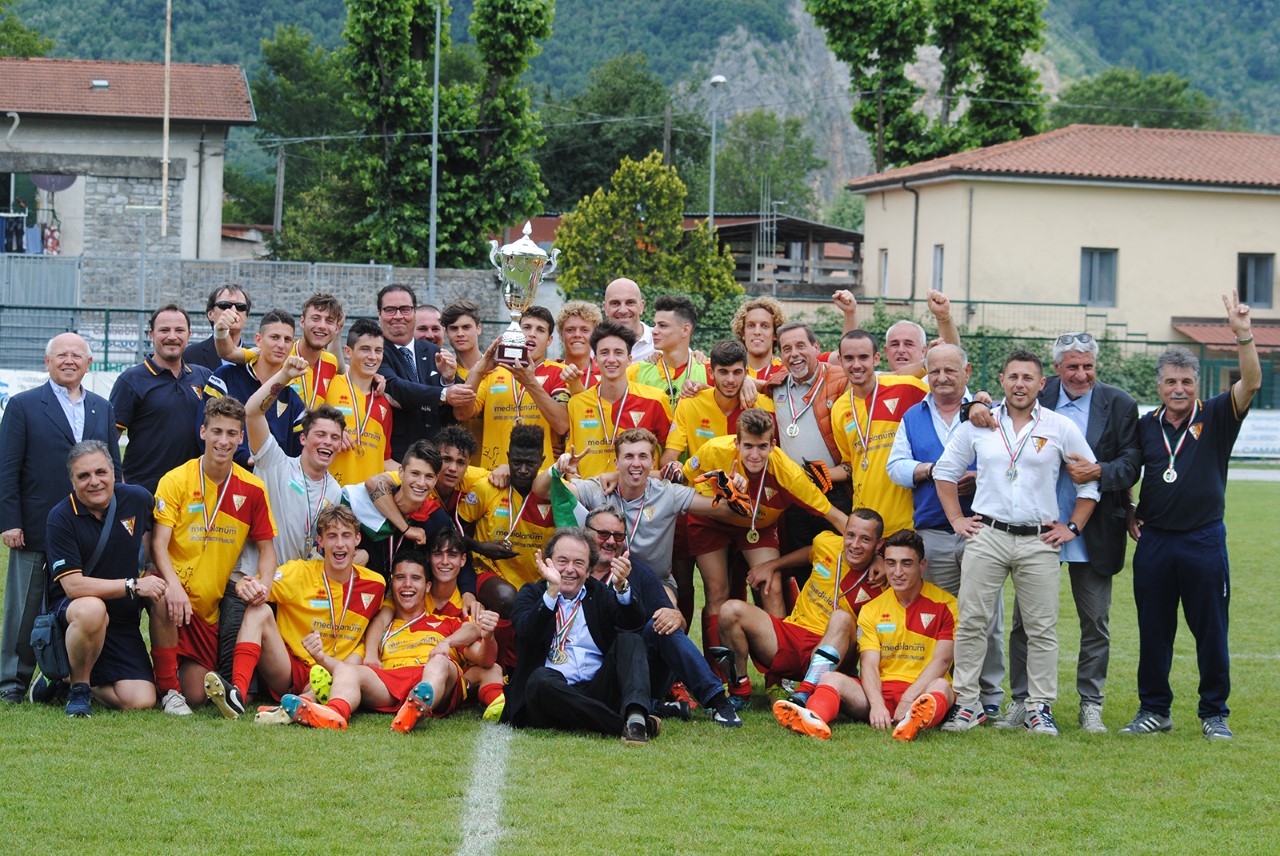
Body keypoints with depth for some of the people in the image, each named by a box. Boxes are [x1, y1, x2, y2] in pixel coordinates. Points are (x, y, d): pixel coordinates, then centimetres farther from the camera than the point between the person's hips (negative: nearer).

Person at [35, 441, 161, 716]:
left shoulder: (137, 499, 0)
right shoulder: (61, 517, -13)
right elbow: (73, 586, -20)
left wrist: (160, 576, 7)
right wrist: (133, 586, -22)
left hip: (123, 621, 5)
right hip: (69, 613, -4)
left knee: (141, 702, -14)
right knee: (92, 609, -42)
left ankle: (67, 678, 14)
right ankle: (78, 687, -14)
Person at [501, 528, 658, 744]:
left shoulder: (600, 594, 20)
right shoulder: (532, 594, 13)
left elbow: (634, 623, -1)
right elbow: (526, 634, -10)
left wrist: (621, 586, -20)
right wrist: (553, 589, -23)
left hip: (599, 690, 3)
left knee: (629, 640, -16)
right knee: (540, 679, -34)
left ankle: (635, 713, -41)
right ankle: (626, 725, -35)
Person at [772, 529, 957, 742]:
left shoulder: (945, 605, 3)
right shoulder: (872, 610, 12)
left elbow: (942, 660, -7)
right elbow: (869, 663, 0)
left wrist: (908, 700, -21)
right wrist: (877, 704, -21)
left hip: (922, 692, -3)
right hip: (880, 690, 3)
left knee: (941, 686, -36)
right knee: (830, 678, -21)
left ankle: (913, 723, -71)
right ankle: (815, 719, -56)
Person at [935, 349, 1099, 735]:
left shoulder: (1061, 428, 3)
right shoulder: (978, 424, 6)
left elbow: (1091, 480, 9)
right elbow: (946, 470, 16)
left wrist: (1072, 528, 3)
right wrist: (956, 519, 9)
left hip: (1039, 541, -1)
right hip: (986, 535, 1)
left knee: (1042, 629, 0)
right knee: (971, 622, -2)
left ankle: (1040, 708, 7)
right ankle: (967, 704, 5)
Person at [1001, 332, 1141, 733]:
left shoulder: (1119, 405, -1)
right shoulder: (1038, 397, 2)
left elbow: (1131, 464, -4)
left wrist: (1099, 471, -21)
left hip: (1093, 532, -1)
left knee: (1095, 621, 7)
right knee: (1026, 620, 6)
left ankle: (1091, 705, 17)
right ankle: (1021, 701, 17)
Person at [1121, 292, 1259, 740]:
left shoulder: (1215, 417, -1)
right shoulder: (1145, 426, 7)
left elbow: (1250, 383, -17)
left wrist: (1244, 336, -30)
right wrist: (1129, 513, 7)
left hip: (1204, 540, -2)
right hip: (1154, 540, 2)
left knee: (1211, 632, 3)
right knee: (1153, 632, 7)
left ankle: (1214, 714, 12)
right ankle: (1154, 709, 17)